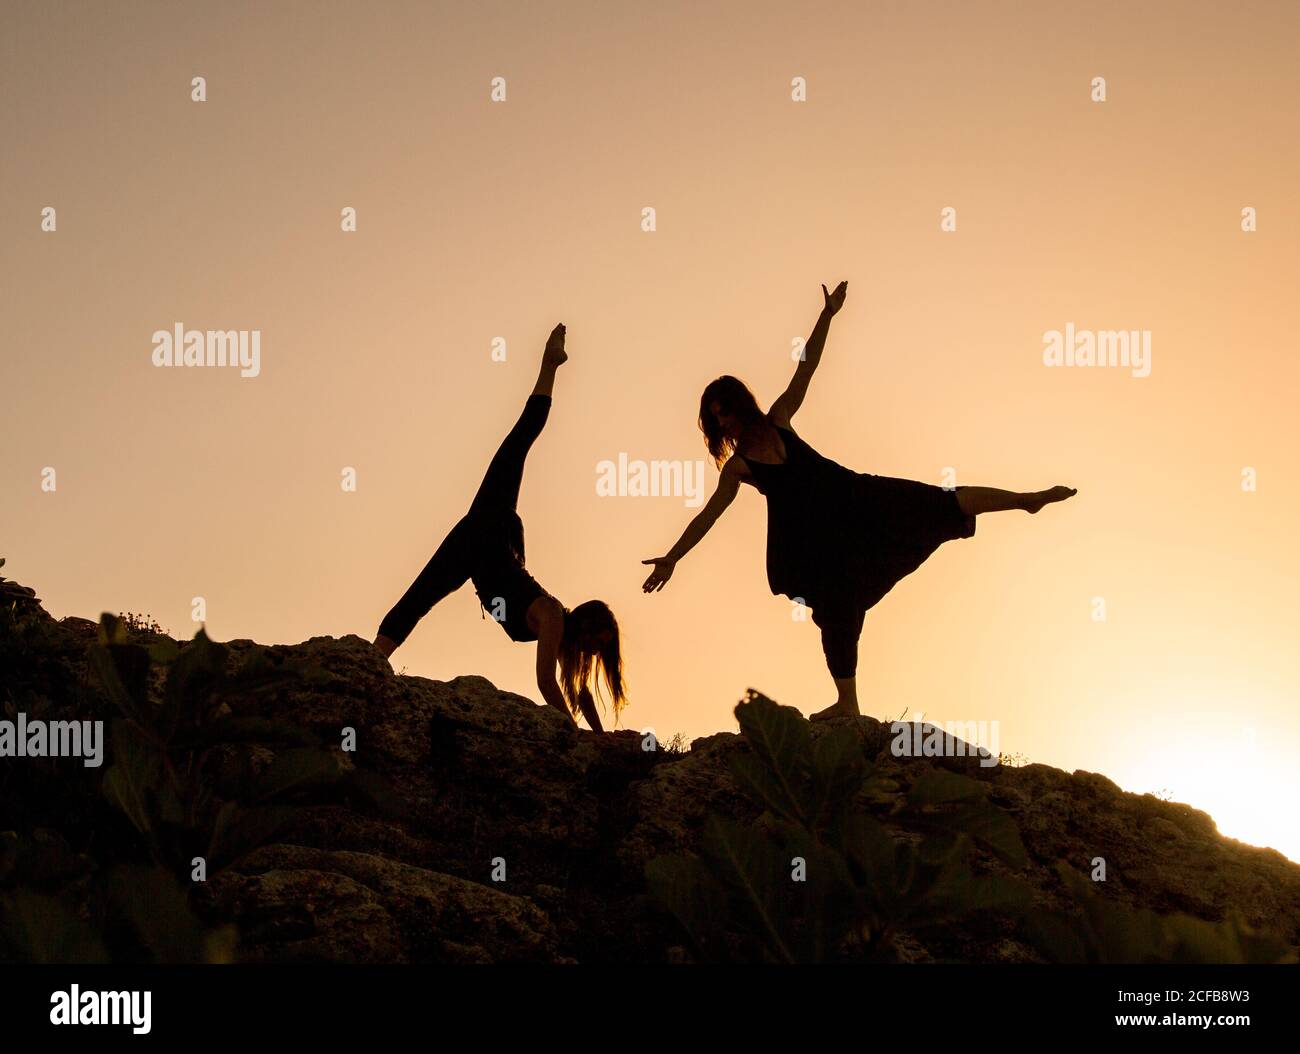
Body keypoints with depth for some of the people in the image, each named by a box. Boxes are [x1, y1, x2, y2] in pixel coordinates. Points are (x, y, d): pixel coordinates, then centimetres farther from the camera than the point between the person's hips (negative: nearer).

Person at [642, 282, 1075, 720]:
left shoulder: (777, 420, 1)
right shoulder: (737, 467, -2)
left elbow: (806, 368, -2)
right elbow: (707, 515, -2)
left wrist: (827, 315, -7)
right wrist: (671, 559, -7)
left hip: (849, 496, 1)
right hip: (815, 535, -1)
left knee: (937, 506, -5)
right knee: (835, 611, 1)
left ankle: (1027, 499, 0)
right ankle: (847, 703, 9)